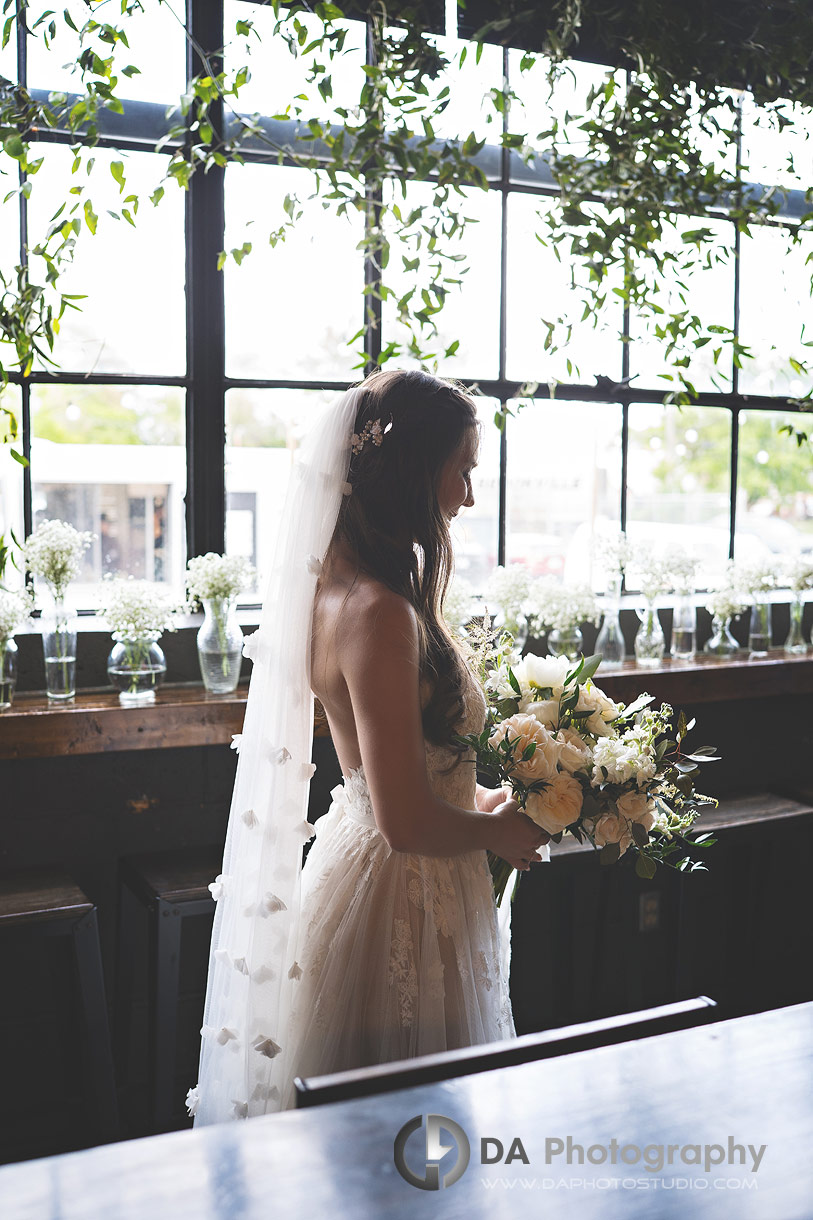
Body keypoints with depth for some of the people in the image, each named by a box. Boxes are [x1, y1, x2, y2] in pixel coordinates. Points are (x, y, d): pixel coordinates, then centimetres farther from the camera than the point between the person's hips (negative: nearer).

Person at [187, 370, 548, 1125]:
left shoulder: (340, 584, 2)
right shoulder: (379, 613, -28)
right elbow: (407, 823, -27)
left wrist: (479, 799, 13)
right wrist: (499, 831, -9)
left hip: (362, 865, 9)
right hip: (403, 896, -9)